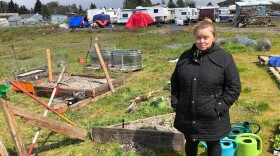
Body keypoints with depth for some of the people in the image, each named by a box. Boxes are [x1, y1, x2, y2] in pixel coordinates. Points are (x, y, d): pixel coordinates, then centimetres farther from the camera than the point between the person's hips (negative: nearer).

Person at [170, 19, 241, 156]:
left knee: (213, 145, 19)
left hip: (212, 117, -3)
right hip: (187, 115, 3)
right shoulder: (185, 56, 0)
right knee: (190, 143, 23)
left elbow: (234, 87, -9)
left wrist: (220, 107, -15)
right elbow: (175, 80, 10)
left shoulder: (224, 58, -11)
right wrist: (175, 101, 1)